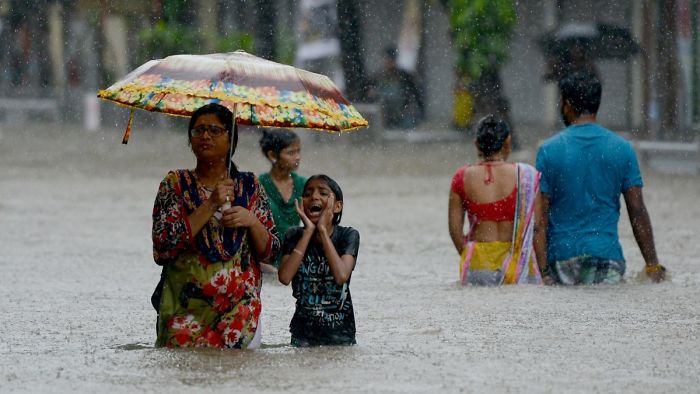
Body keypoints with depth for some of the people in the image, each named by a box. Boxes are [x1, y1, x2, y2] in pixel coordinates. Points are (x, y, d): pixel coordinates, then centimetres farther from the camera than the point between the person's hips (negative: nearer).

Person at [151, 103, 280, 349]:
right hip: (187, 307, -1)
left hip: (240, 307, 1)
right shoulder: (176, 183, 4)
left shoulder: (249, 186, 9)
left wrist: (252, 221, -10)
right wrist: (210, 205, -14)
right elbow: (162, 247, -10)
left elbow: (270, 252, 9)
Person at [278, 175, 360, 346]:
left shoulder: (348, 236, -7)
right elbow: (284, 277, -18)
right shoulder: (294, 236, -1)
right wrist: (309, 231, -15)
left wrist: (323, 230, -19)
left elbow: (341, 276, -24)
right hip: (303, 331, 1)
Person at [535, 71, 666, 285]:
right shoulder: (622, 149, 6)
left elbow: (540, 218, 0)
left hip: (562, 253, -1)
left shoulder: (549, 150, 1)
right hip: (607, 255, 1)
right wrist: (652, 265, 10)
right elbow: (638, 212, 6)